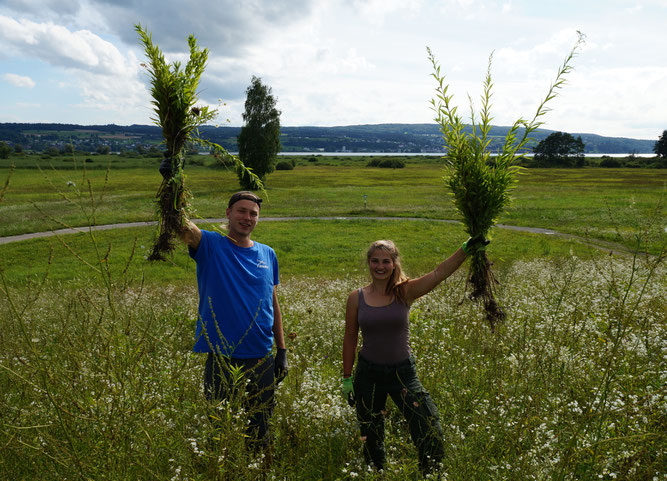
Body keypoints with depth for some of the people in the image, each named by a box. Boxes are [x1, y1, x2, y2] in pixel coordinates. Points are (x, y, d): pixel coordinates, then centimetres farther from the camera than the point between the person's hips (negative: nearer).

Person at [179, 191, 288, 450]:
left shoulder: (267, 254, 6)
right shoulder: (210, 245, -5)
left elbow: (273, 304, 11)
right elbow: (184, 228, -25)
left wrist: (282, 351, 10)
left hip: (262, 359, 3)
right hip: (222, 358, -3)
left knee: (259, 432, 16)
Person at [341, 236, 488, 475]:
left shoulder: (406, 292, -8)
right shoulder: (356, 298, -5)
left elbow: (440, 272, -22)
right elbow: (350, 340, 2)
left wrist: (466, 249, -35)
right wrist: (347, 379, 6)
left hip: (402, 372, -1)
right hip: (368, 374, 1)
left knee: (431, 436, -4)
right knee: (371, 439, 16)